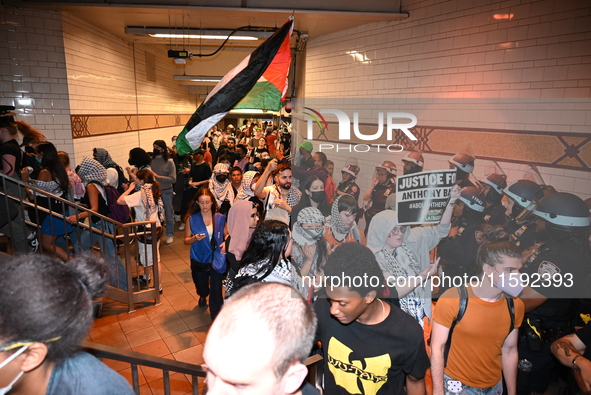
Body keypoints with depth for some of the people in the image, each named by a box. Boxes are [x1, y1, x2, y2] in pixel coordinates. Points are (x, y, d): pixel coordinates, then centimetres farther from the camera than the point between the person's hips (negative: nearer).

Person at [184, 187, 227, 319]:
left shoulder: (220, 218, -7)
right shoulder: (191, 219, -8)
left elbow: (226, 236, 2)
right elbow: (186, 240, -2)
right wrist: (195, 238, -23)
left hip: (217, 260, -1)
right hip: (199, 261, 2)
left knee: (216, 291, -7)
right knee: (201, 287, 25)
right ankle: (203, 296, 61)